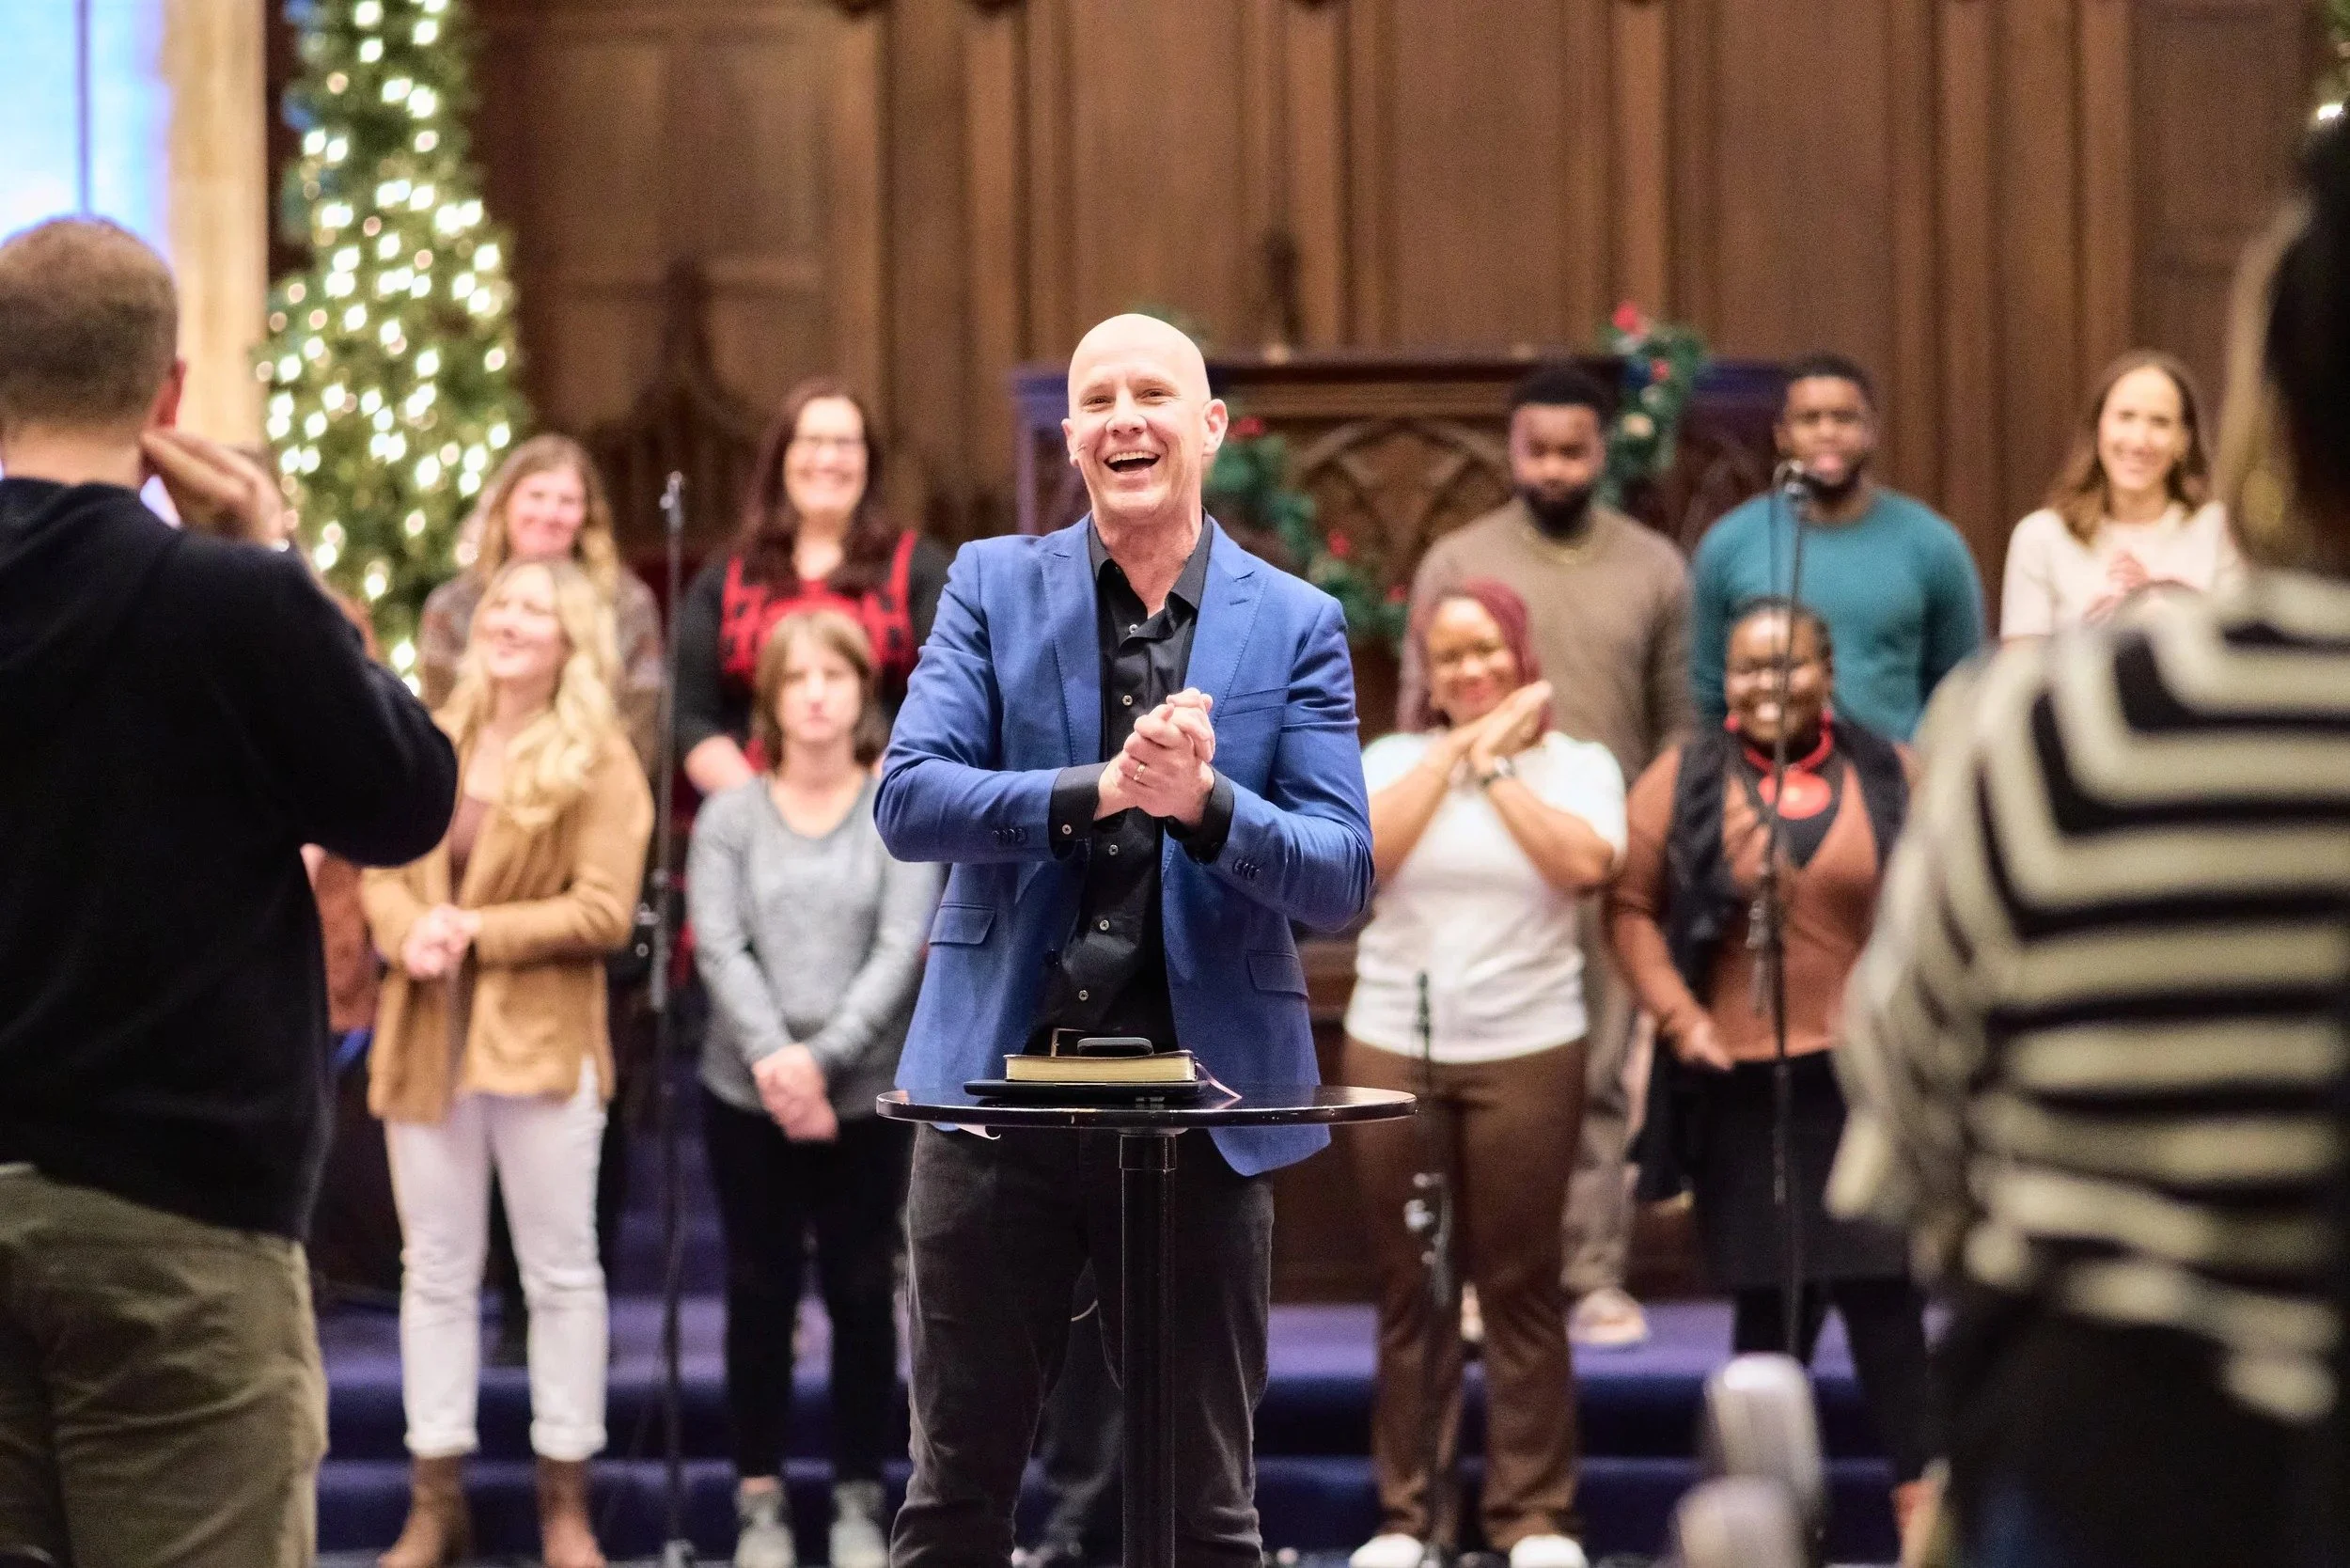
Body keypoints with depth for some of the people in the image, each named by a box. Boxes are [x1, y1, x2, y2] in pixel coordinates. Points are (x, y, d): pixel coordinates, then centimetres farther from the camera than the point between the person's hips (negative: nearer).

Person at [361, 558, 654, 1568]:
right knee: (436, 1268, 8)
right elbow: (379, 870, 7)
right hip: (427, 1034, 4)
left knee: (560, 1270, 3)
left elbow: (603, 913, -11)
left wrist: (478, 931, -16)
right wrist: (407, 932, -14)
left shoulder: (600, 761, -4)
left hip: (541, 1035, -4)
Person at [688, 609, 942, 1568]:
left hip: (868, 1095, -1)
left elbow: (901, 951, -9)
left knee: (862, 1293, 4)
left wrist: (822, 1057, -19)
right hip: (746, 1093, 1)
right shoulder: (729, 817, 5)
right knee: (759, 1293, 5)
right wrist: (772, 1057, -21)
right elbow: (719, 949, -6)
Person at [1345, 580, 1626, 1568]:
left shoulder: (1577, 765, 4)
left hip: (1525, 1051, -2)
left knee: (1520, 1287, 0)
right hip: (1392, 1048, 2)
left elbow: (1583, 862, -15)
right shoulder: (1394, 759, 8)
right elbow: (1363, 851, -10)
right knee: (1409, 1289, 6)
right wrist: (1456, 747, -8)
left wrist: (1495, 764, -8)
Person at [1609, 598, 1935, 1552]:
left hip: (1871, 1072, 0)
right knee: (1772, 1295, 6)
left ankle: (1918, 1493, 3)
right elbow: (1631, 904, 3)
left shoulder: (1890, 777, 5)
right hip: (1743, 1081, 0)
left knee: (1884, 1290, -4)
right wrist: (1678, 1016, -7)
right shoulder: (1684, 782, 4)